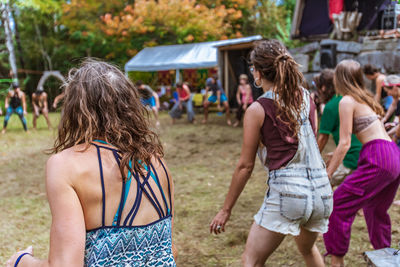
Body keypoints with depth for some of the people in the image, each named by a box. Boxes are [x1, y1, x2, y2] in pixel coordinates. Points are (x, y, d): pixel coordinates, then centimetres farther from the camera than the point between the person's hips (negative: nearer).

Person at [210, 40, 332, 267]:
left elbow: (246, 166, -5)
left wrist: (226, 210, 3)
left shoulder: (258, 109, -8)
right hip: (321, 189, 6)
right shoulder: (306, 97, 6)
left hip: (287, 191, -6)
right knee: (308, 248, 32)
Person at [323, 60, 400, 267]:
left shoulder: (347, 101, -5)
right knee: (375, 209, 27)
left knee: (337, 207, -5)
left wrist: (326, 175, -9)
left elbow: (345, 143, -10)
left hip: (378, 158, -10)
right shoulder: (365, 98, 20)